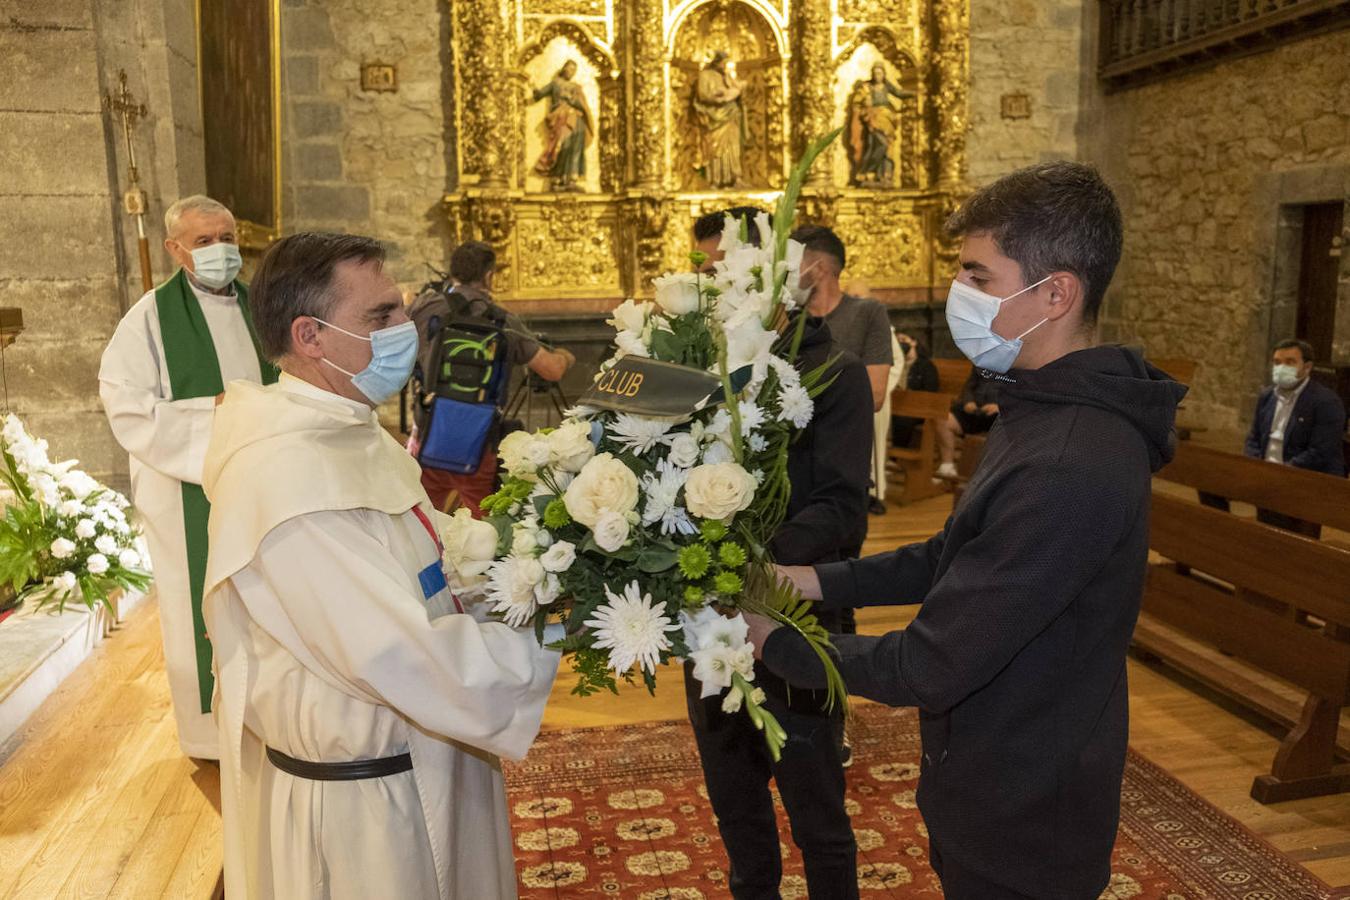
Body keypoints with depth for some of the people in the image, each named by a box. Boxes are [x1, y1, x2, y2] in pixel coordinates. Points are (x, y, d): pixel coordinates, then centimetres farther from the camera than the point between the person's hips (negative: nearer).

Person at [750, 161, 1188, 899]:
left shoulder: (1068, 469, -33)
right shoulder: (1046, 410, 2)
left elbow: (926, 669, -28)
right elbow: (959, 555, 9)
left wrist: (777, 645, -13)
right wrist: (821, 582, -1)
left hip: (1020, 824, -9)